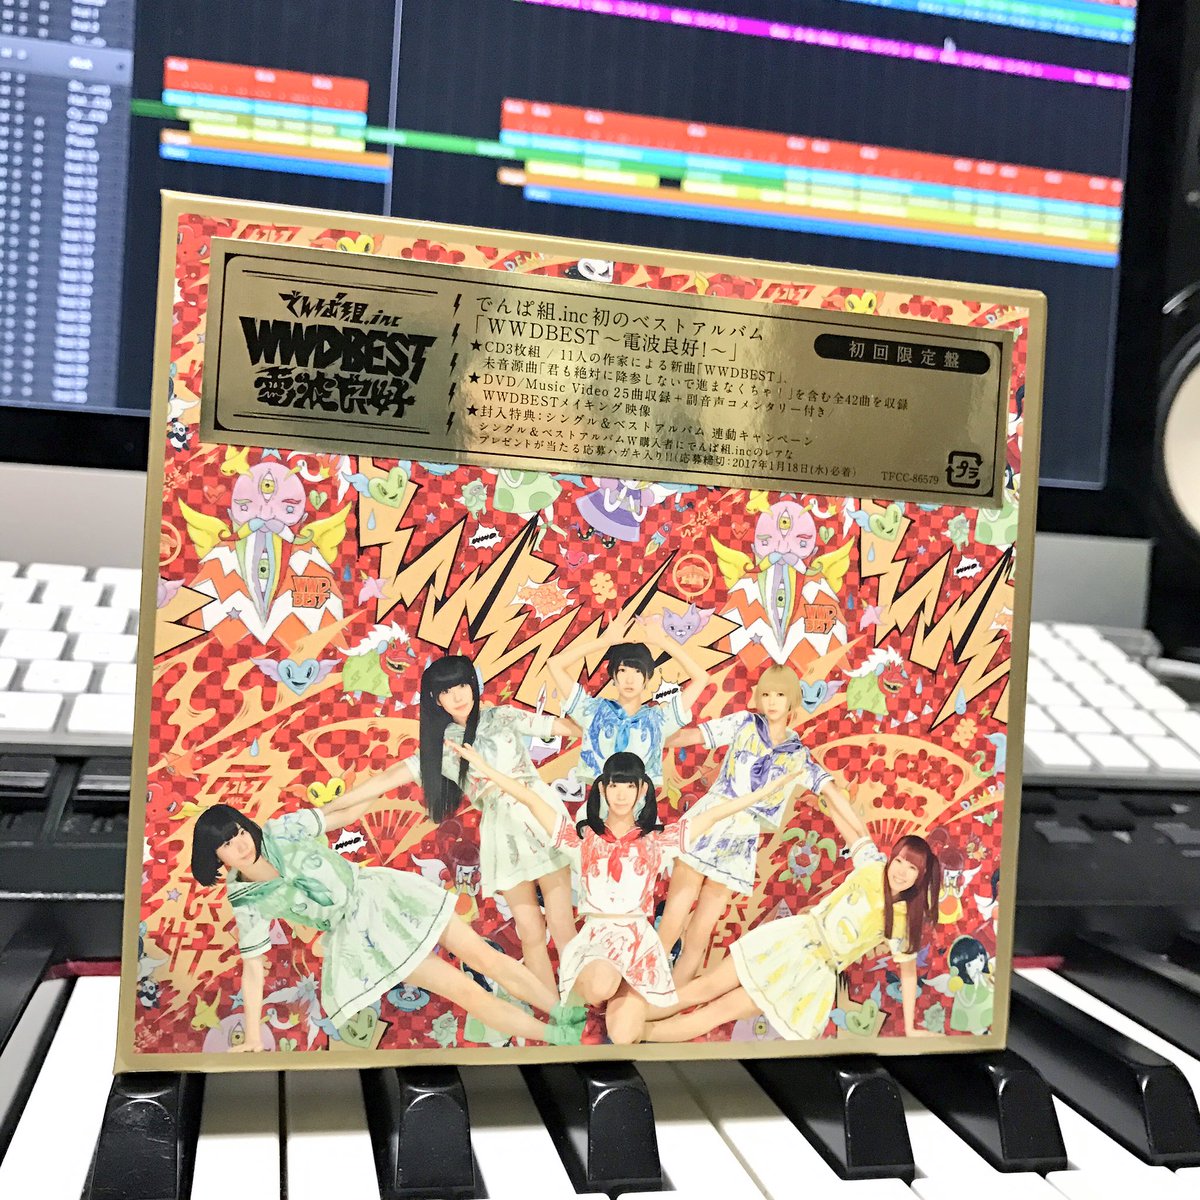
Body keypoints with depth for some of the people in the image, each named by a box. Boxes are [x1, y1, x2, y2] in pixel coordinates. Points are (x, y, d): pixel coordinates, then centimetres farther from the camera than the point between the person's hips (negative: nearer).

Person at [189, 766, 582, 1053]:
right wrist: (253, 1040, -1)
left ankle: (566, 1014, 7)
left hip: (379, 893, 1)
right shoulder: (246, 902, -10)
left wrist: (407, 771, -9)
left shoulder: (282, 833, -11)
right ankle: (558, 1037, 3)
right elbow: (253, 969, -2)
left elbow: (348, 812, -5)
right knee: (466, 991, -7)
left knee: (487, 958, -5)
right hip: (357, 936, -1)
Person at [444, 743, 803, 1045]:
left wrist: (768, 790, -3)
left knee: (623, 1036, -19)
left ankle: (624, 999, 17)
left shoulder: (657, 841, 6)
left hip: (639, 941, 1)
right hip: (594, 936, 0)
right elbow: (531, 800, -3)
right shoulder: (583, 838, 4)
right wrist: (482, 766, -10)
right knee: (601, 987, -36)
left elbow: (712, 815, 1)